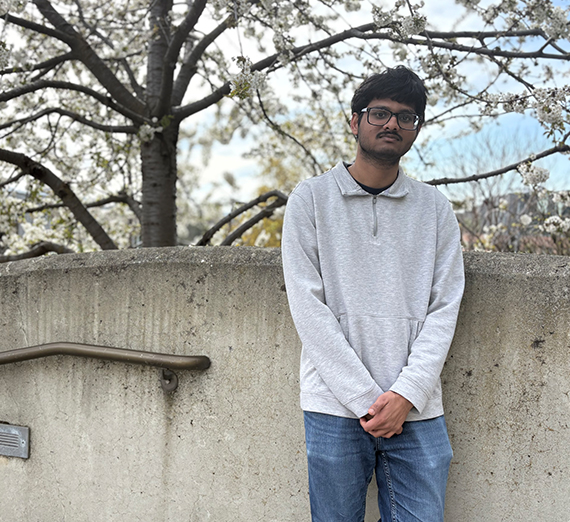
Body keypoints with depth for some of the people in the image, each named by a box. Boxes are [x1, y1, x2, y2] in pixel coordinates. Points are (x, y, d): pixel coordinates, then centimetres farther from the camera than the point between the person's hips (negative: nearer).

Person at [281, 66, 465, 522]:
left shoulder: (435, 209, 11)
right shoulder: (311, 199, 4)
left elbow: (444, 309, 4)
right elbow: (309, 308, -4)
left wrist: (406, 394, -9)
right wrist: (367, 399, -10)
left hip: (418, 412, 2)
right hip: (336, 409, -2)